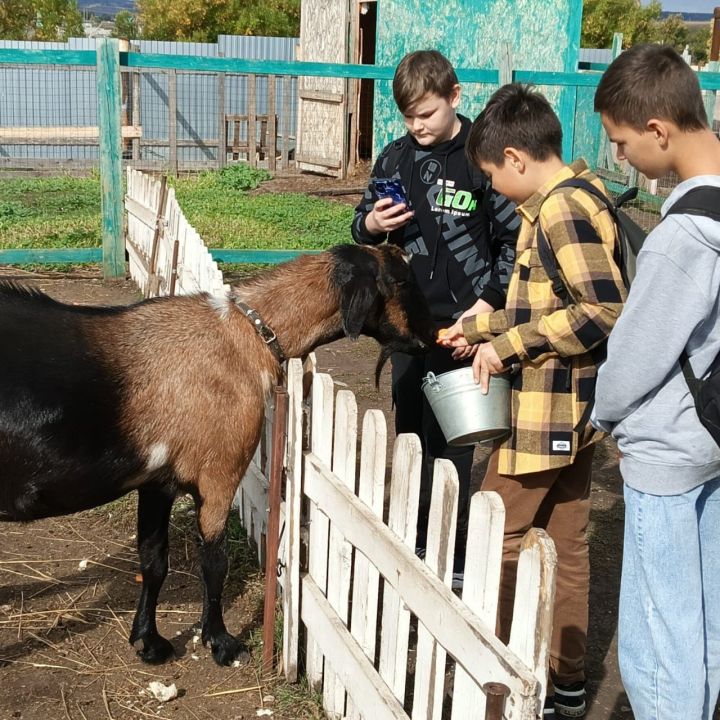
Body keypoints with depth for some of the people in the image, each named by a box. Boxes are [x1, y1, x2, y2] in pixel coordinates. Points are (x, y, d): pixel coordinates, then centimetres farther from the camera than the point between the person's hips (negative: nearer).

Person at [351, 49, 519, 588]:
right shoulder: (396, 158, 5)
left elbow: (515, 240, -6)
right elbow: (362, 224, 15)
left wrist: (487, 305, -14)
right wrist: (371, 226, -9)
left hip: (461, 324, -5)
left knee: (452, 443, 0)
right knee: (410, 433, 14)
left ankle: (455, 556, 12)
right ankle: (414, 540, 28)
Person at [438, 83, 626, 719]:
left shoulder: (561, 209, -19)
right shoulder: (573, 198, 11)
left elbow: (604, 310, -27)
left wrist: (507, 346, -21)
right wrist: (477, 327, 22)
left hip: (545, 409, -10)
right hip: (573, 407, 10)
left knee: (499, 540, 3)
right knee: (565, 545, 16)